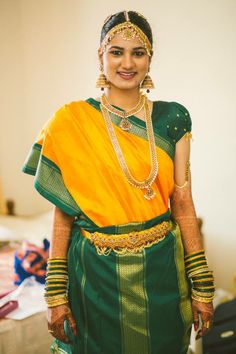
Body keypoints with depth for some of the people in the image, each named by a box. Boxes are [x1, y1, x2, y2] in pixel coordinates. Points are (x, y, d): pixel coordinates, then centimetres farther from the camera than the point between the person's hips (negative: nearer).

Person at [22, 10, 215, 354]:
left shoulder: (173, 118, -2)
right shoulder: (71, 122, -6)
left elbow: (182, 201, -2)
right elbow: (63, 210, -5)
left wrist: (202, 286, -2)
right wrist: (56, 292, -6)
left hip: (160, 268, 2)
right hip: (94, 271, -1)